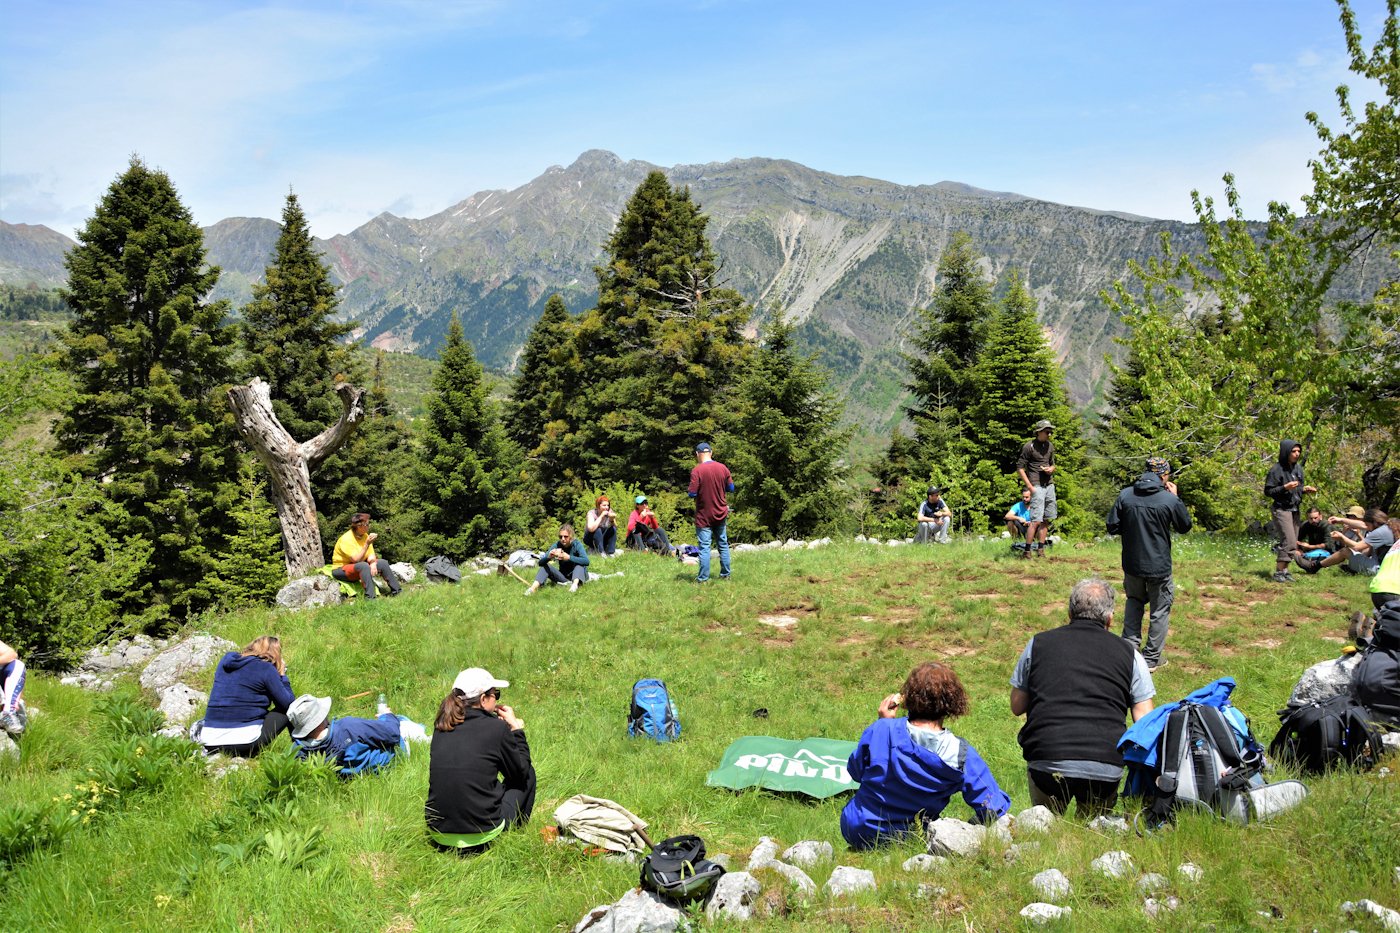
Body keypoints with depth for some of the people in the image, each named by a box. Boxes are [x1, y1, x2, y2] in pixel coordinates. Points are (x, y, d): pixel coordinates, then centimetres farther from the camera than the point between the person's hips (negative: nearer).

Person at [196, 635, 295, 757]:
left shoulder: (225, 660, 14)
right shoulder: (266, 668, -4)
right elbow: (289, 704, -2)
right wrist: (282, 675, 12)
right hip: (245, 742, -5)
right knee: (288, 710, 13)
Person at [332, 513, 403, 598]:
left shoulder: (365, 536, 1)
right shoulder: (346, 539, -22)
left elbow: (371, 556, -3)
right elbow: (356, 559, -29)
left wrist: (373, 563, -26)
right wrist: (367, 544, -34)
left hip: (360, 568, 8)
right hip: (341, 570, -8)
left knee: (383, 563, -4)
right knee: (364, 565, -35)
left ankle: (396, 591, 5)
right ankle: (370, 597, -40)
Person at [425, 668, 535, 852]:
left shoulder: (441, 726, 2)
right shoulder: (496, 728, -13)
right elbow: (521, 771, 2)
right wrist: (516, 729, 12)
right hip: (481, 836, -6)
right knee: (528, 773, 16)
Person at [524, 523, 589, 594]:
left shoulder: (576, 544, -16)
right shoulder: (557, 545, -9)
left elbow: (586, 561, -33)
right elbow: (541, 562, -15)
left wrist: (569, 557, -44)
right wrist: (549, 557, -38)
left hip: (578, 575, -4)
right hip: (563, 577, 4)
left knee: (579, 564, -30)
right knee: (544, 566, -13)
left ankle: (575, 584, -55)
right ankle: (533, 588, -35)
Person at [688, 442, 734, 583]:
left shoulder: (697, 471, -16)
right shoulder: (723, 468, -2)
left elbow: (692, 493, -17)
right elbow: (731, 488, 5)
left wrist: (689, 492, 5)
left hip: (704, 516, -4)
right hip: (721, 513, 4)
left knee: (704, 547, -1)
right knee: (723, 544, 15)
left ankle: (703, 578, 1)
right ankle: (725, 574, 21)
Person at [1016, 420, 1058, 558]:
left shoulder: (1050, 446, 13)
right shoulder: (1029, 446, -7)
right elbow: (1020, 468, -8)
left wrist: (1051, 469, 0)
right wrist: (1030, 487, -12)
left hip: (1049, 485, 7)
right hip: (1037, 486, -7)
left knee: (1046, 520, 9)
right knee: (1036, 520, -13)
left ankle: (1040, 550, 16)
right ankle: (1027, 551, -8)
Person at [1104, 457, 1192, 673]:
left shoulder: (1125, 495, -6)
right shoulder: (1170, 500, -14)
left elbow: (1112, 526, -2)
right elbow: (1185, 526, 3)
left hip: (1131, 564, 3)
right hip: (1159, 566, -3)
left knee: (1134, 602, 25)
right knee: (1160, 610, 12)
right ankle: (1151, 658, 17)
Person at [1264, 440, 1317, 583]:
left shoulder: (1298, 468, 10)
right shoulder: (1276, 469, -12)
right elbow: (1268, 491, -10)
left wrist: (1305, 489, 2)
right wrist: (1285, 487, -23)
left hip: (1295, 510, 7)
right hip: (1282, 510, -7)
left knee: (1292, 543, 7)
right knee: (1289, 542, -14)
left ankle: (1284, 570, 13)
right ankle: (1279, 572, -8)